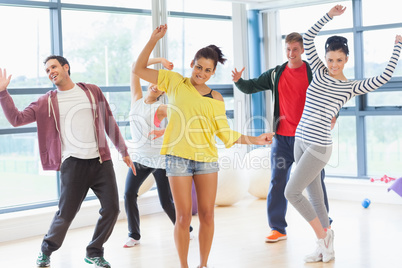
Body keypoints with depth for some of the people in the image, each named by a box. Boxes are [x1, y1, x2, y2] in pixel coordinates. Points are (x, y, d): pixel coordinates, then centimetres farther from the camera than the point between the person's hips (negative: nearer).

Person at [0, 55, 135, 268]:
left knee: (111, 208, -1)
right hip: (73, 163, -2)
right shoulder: (47, 102, 7)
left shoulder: (92, 91, 11)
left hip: (101, 160, 2)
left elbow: (109, 123, 16)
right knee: (66, 213, -3)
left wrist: (124, 151, 17)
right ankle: (46, 250, 23)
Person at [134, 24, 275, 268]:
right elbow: (140, 70, 2)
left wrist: (255, 140, 2)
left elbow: (225, 133, 9)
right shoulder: (175, 82, 5)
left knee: (207, 215, 5)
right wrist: (154, 39, -4)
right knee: (183, 217, 1)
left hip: (207, 159, 2)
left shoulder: (216, 99, 9)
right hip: (179, 158, -2)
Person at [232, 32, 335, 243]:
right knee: (278, 182, 3)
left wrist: (332, 115, -16)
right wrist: (238, 81, -10)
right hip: (282, 137, 3)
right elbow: (251, 87, 12)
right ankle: (278, 228, 11)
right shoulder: (276, 74, 8)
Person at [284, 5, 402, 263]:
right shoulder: (319, 72, 8)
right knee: (314, 195, 10)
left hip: (319, 146, -6)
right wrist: (329, 15, -3)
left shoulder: (351, 87, -4)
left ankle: (323, 235, 7)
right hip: (300, 141, 6)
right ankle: (325, 248, 20)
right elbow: (308, 38, 4)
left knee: (292, 192, -11)